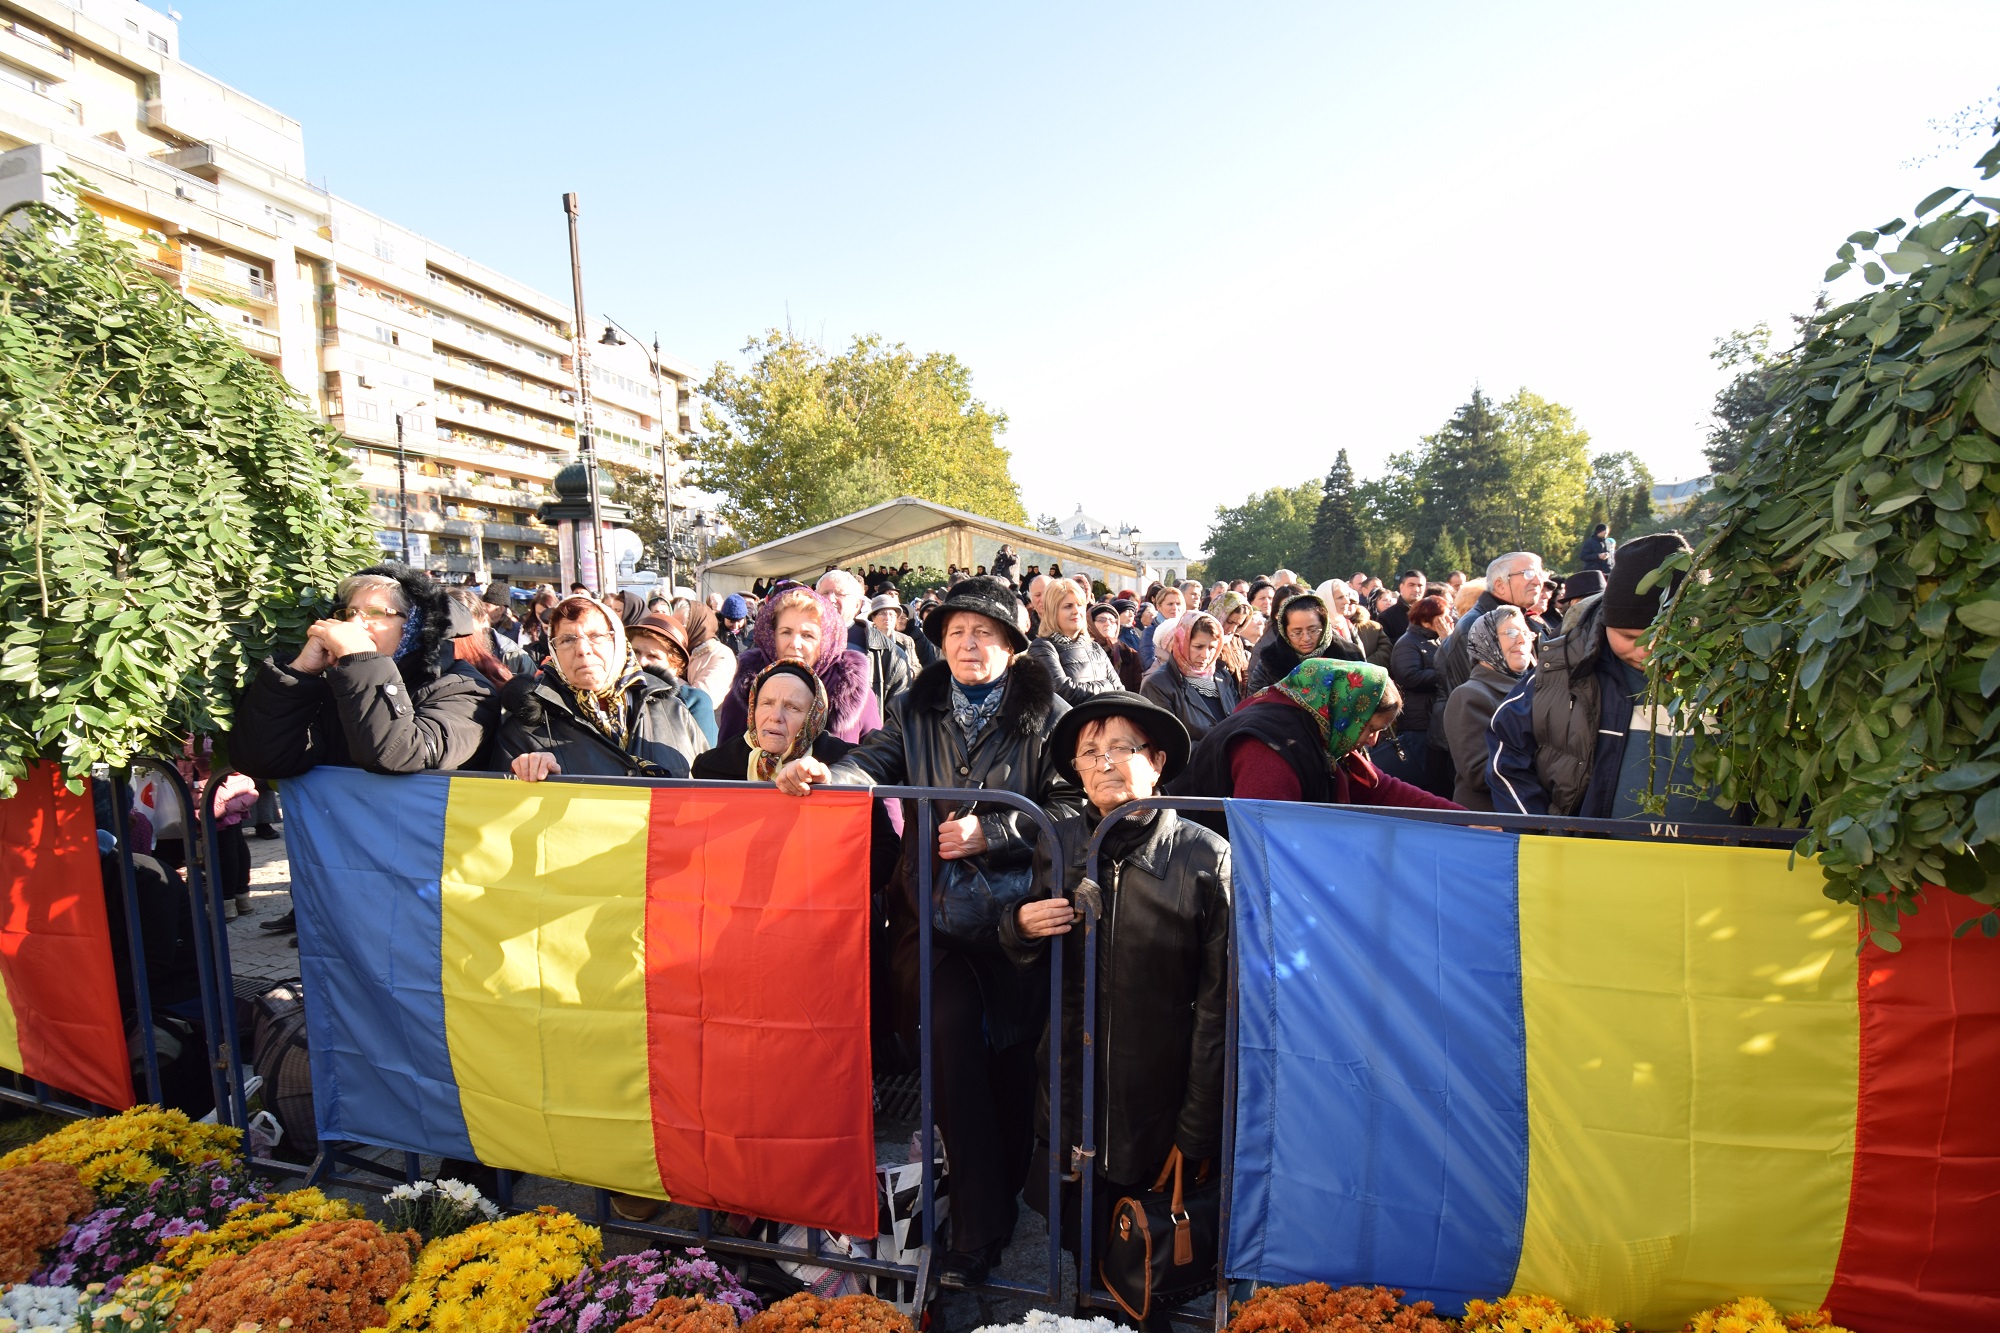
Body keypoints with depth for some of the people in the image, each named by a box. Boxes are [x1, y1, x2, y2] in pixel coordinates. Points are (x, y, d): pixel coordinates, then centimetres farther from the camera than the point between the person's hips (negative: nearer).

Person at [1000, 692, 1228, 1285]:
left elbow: (1218, 1003, -10)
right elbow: (1028, 960, 13)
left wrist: (1196, 1136, -8)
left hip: (1159, 1106, -3)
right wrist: (1022, 928, -11)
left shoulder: (1205, 858, -13)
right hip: (1068, 1099, 3)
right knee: (1069, 1239, 17)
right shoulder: (1058, 845, -1)